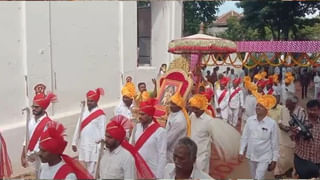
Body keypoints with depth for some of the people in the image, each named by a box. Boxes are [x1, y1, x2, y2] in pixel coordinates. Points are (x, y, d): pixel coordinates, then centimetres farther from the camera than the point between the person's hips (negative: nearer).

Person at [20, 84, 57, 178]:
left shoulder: (48, 123, -19)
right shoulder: (31, 121, 5)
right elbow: (27, 139, 12)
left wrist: (36, 154, -18)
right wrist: (23, 157, 11)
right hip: (31, 158, 7)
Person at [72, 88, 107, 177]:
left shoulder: (100, 114, -7)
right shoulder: (84, 113, 12)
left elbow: (103, 130, -10)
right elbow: (78, 128, 13)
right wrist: (74, 142, 12)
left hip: (94, 146, -6)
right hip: (83, 145, 7)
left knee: (92, 171, -5)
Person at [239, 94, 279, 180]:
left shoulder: (272, 123, -15)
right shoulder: (250, 120, -6)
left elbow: (275, 143, -8)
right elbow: (244, 137, 2)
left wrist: (274, 159, -4)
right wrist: (241, 152, 3)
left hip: (264, 157, -4)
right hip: (251, 155, 4)